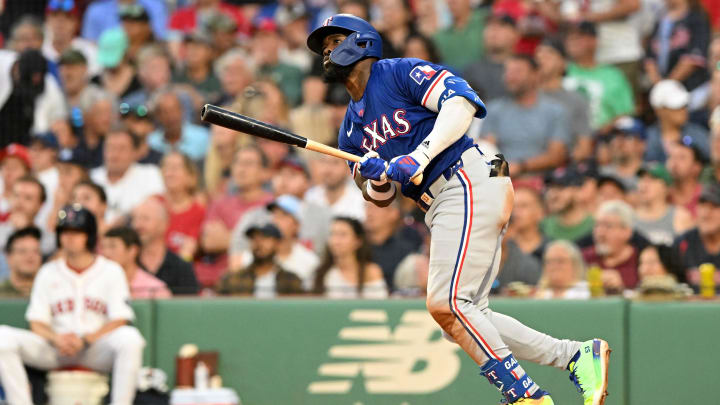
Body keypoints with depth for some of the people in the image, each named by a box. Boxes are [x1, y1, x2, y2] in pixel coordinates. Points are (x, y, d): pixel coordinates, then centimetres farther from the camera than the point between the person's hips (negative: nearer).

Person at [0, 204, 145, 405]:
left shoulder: (111, 271, 7)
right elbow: (37, 323, 7)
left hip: (97, 349, -2)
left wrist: (85, 340, -18)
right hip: (55, 350, 2)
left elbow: (119, 321, -3)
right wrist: (56, 338, -16)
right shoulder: (48, 272, 14)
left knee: (130, 338, -35)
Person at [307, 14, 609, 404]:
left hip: (469, 185, -9)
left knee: (445, 304, -17)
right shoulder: (352, 130, 21)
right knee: (466, 316, 5)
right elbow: (380, 198, 19)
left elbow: (462, 101, -17)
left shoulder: (401, 72, -2)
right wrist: (377, 179, -5)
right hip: (441, 208, 9)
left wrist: (419, 156, -24)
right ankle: (578, 355, 6)